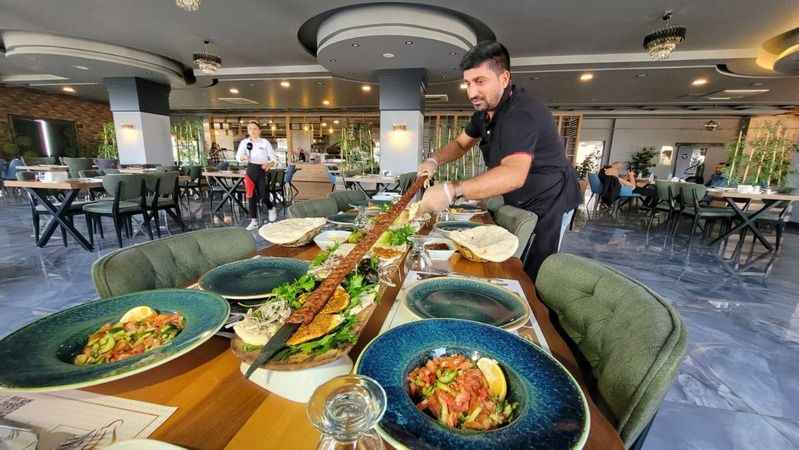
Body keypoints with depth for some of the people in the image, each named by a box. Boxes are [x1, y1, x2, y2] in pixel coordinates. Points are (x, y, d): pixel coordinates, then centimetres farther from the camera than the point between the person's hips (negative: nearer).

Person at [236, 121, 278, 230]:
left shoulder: (265, 142, -3)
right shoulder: (244, 142, 3)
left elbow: (274, 159, -6)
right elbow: (238, 156, -6)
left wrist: (269, 165, -27)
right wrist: (244, 157, -29)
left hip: (262, 170, -2)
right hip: (251, 170, 3)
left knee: (263, 195, -5)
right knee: (251, 196, 4)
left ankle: (271, 209, 29)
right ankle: (254, 221, 13)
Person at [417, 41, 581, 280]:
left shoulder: (522, 114, -31)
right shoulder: (485, 109, 0)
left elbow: (514, 174, -46)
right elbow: (460, 143, 9)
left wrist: (452, 190, -57)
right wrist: (434, 160, -13)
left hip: (549, 203, -8)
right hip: (518, 202, 8)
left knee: (535, 276, 0)